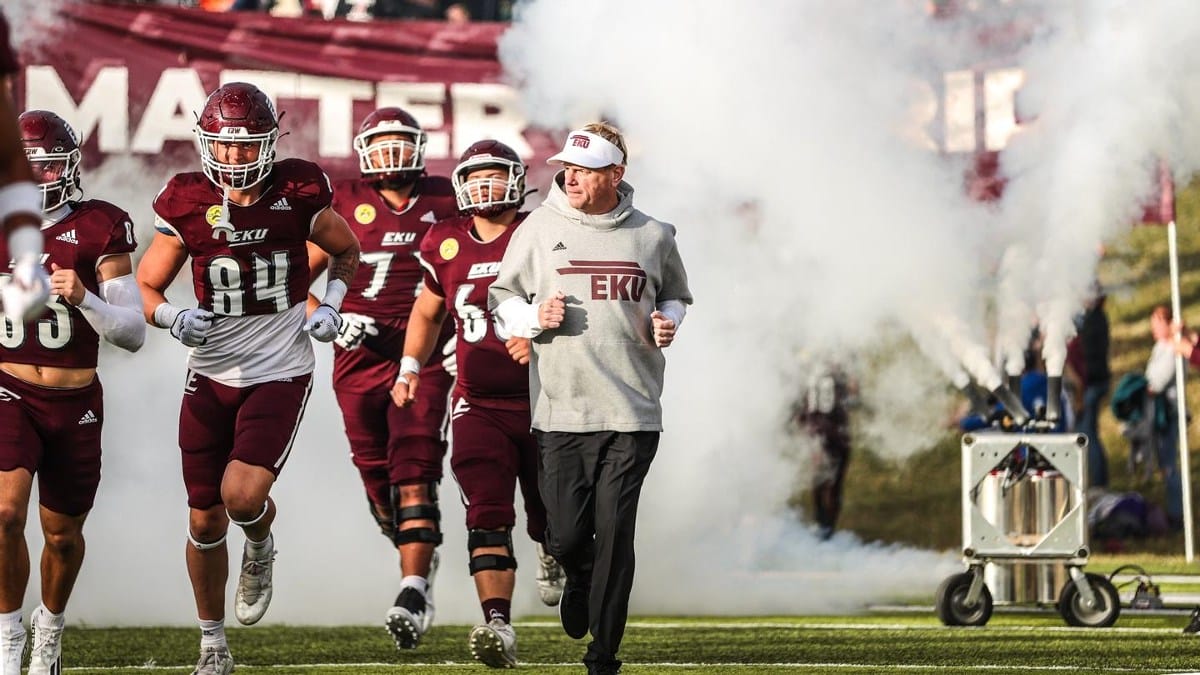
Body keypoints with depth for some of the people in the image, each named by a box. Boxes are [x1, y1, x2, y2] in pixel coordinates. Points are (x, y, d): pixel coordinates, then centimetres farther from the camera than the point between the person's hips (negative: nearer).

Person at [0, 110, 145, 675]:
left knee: (63, 534, 13)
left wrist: (84, 298, -27)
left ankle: (49, 629, 42)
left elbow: (133, 332, -11)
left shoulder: (98, 229, -8)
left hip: (75, 401, 1)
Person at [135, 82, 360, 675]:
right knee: (205, 519, 7)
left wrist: (331, 305, -4)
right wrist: (171, 317, -17)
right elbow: (145, 286, 4)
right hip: (210, 376, 2)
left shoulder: (298, 194, -6)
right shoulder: (188, 205, -5)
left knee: (243, 494, -21)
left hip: (280, 372, -2)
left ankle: (260, 547, 17)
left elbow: (347, 251, 13)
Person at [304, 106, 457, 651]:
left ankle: (413, 595, -21)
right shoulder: (345, 205, 4)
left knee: (414, 479, -15)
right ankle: (419, 564, 37)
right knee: (379, 483, 9)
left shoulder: (444, 202, 6)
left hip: (425, 358, -1)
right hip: (360, 357, 1)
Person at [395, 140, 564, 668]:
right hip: (479, 404, 1)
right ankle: (498, 627, -23)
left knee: (547, 515, 12)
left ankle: (551, 553, 50)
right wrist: (410, 367, 8)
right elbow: (428, 312, 19)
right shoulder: (448, 245, 4)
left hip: (540, 401, -1)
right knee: (487, 514, -16)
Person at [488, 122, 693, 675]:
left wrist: (667, 323, 0)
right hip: (561, 409, 0)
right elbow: (502, 296, 12)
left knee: (614, 536, -4)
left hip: (632, 411, 0)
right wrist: (535, 318, -8)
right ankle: (578, 577, 38)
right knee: (566, 535, 0)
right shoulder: (540, 229, 3)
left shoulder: (652, 237, 5)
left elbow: (674, 295, 21)